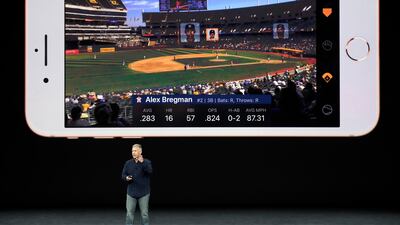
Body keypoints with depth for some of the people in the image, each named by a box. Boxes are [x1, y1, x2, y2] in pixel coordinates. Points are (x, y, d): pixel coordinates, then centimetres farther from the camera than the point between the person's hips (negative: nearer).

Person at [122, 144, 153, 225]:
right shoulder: (128, 163, 6)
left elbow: (149, 171, -20)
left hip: (143, 193, -2)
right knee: (129, 213, 2)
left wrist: (142, 162, -32)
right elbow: (123, 175, 10)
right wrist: (126, 178, -13)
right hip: (131, 192, 2)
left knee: (144, 213, 6)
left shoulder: (147, 162, -2)